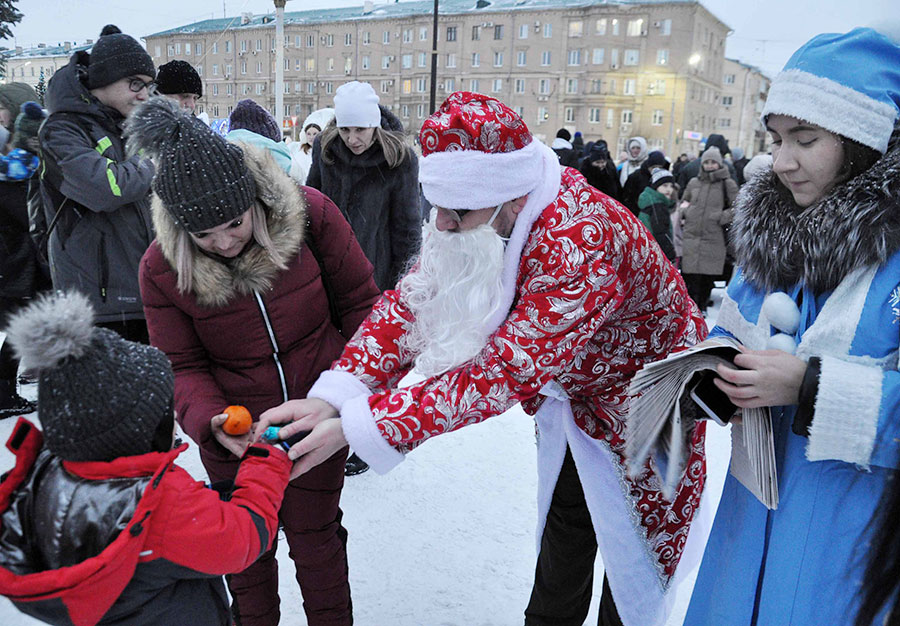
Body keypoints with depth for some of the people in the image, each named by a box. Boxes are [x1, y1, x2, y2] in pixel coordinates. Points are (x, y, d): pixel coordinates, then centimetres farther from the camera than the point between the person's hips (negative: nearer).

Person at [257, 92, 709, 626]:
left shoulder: (579, 244, -40)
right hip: (571, 397, 6)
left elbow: (507, 370, -42)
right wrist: (333, 395, -31)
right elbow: (414, 301, -17)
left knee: (629, 550, 12)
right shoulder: (483, 220, -15)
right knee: (562, 531, 21)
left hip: (641, 408, -6)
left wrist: (356, 426, -41)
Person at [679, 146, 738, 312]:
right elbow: (683, 202, 27)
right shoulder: (694, 183, 12)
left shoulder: (728, 184, 3)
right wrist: (684, 214, 9)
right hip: (691, 235, 2)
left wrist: (722, 217, -11)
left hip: (714, 238, -2)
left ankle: (702, 306, 21)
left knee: (708, 276, 5)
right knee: (690, 275, 0)